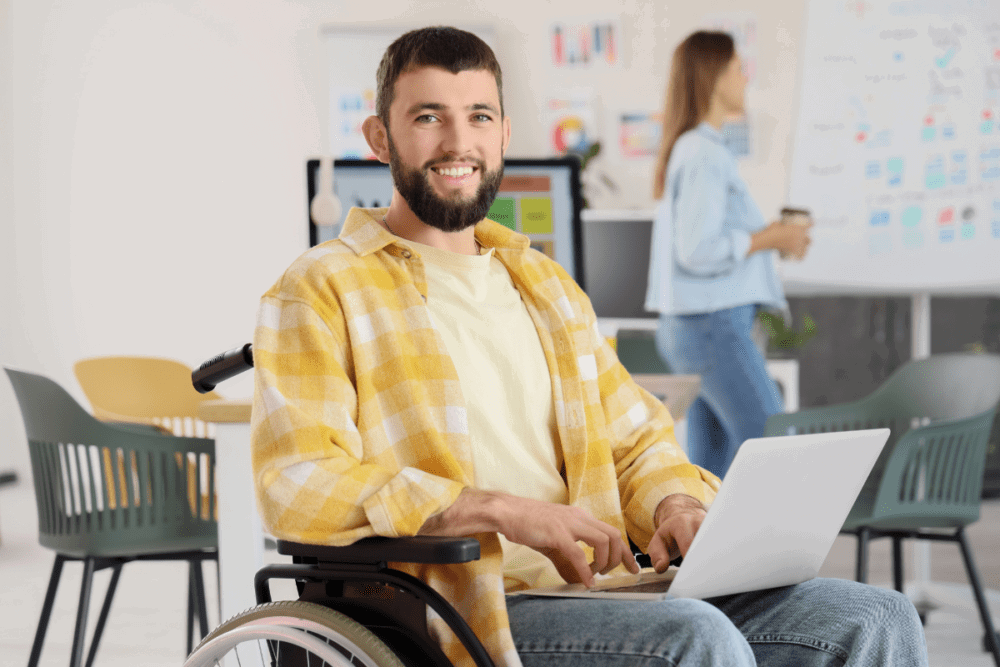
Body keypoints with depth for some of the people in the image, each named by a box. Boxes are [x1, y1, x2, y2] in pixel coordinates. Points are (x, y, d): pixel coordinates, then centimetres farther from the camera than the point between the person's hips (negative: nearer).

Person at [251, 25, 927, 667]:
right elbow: (299, 483, -12)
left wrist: (676, 505, 1)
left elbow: (638, 441, 26)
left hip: (600, 588, 7)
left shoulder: (546, 284, 24)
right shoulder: (320, 293, 2)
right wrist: (504, 510, -20)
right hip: (459, 611, -7)